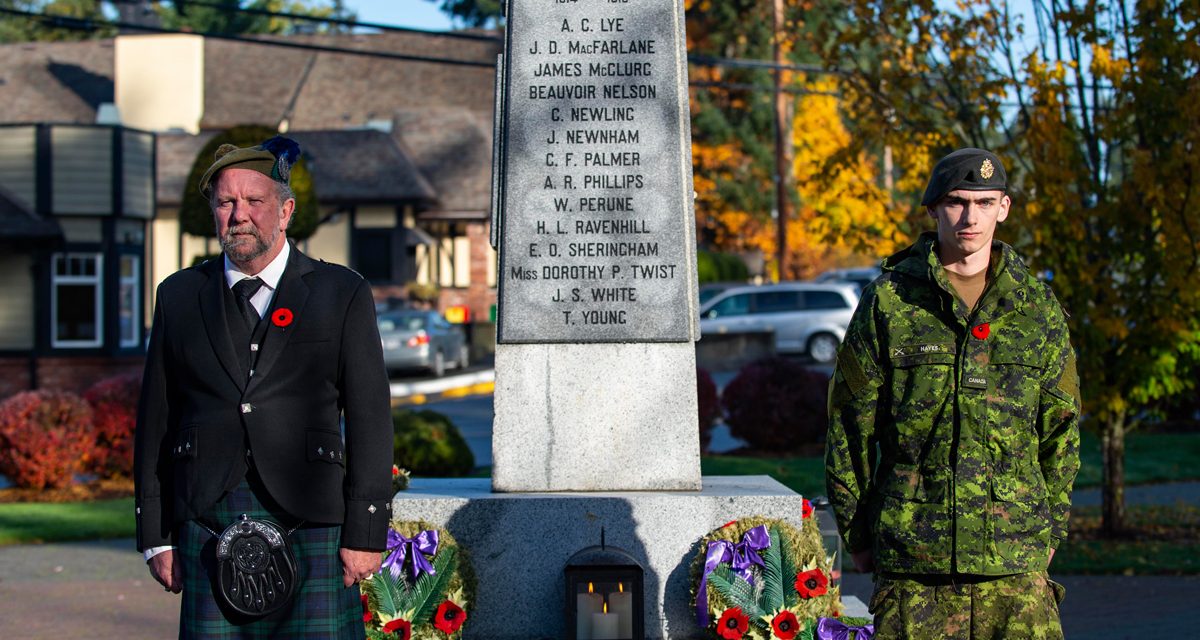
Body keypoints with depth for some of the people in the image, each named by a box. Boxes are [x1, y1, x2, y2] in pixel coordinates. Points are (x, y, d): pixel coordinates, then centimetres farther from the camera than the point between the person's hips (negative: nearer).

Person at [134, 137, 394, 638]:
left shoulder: (342, 293, 7)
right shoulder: (179, 296, 13)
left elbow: (370, 420, 3)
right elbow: (154, 421, 13)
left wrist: (365, 533, -4)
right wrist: (155, 537, 8)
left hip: (311, 526, -2)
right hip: (209, 526, 2)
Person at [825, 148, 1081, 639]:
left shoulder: (1038, 308, 9)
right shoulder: (888, 300, 2)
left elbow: (1061, 428, 15)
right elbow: (850, 423, 4)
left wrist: (1052, 526, 11)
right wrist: (855, 532, 5)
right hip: (910, 553, -1)